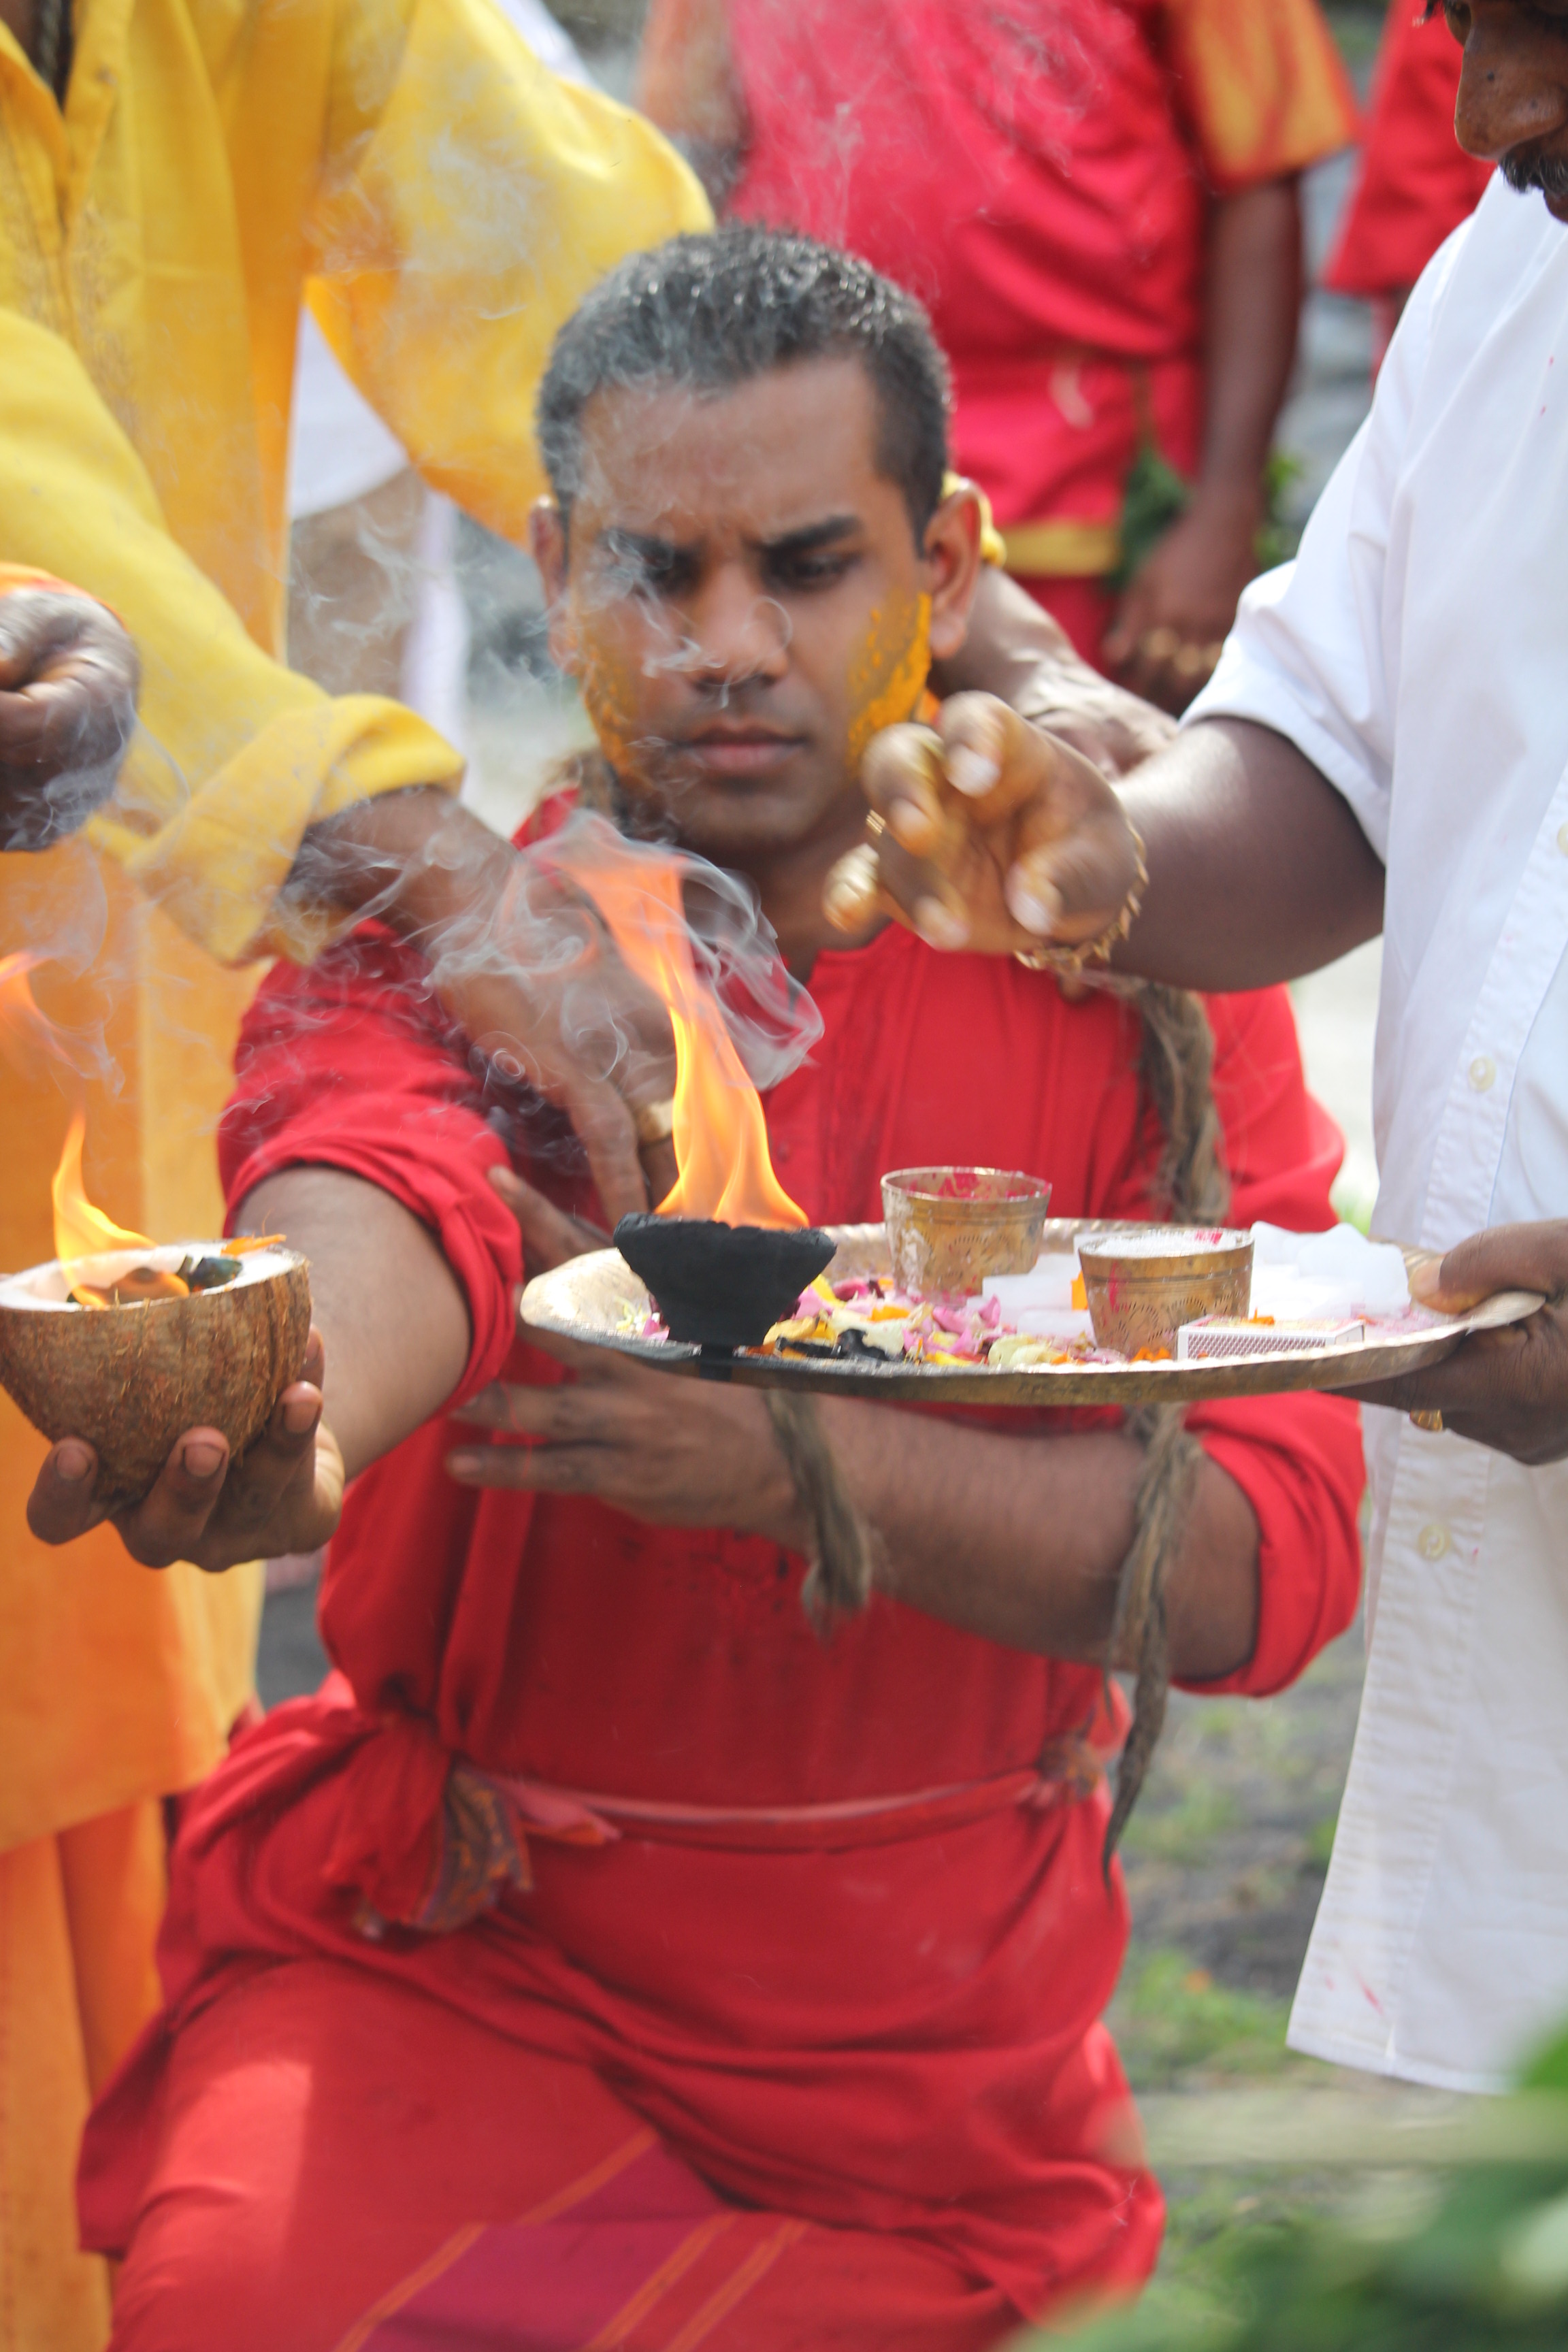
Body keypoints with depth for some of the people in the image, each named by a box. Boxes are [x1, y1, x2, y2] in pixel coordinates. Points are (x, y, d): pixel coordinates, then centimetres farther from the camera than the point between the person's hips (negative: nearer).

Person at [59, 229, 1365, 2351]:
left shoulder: (1137, 966, -3)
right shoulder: (427, 951, -7)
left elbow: (1270, 1553, -13)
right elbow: (373, 1220, -31)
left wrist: (800, 1456, -28)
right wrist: (272, 1422, -56)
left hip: (935, 2073, 2)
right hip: (445, 1959, -1)